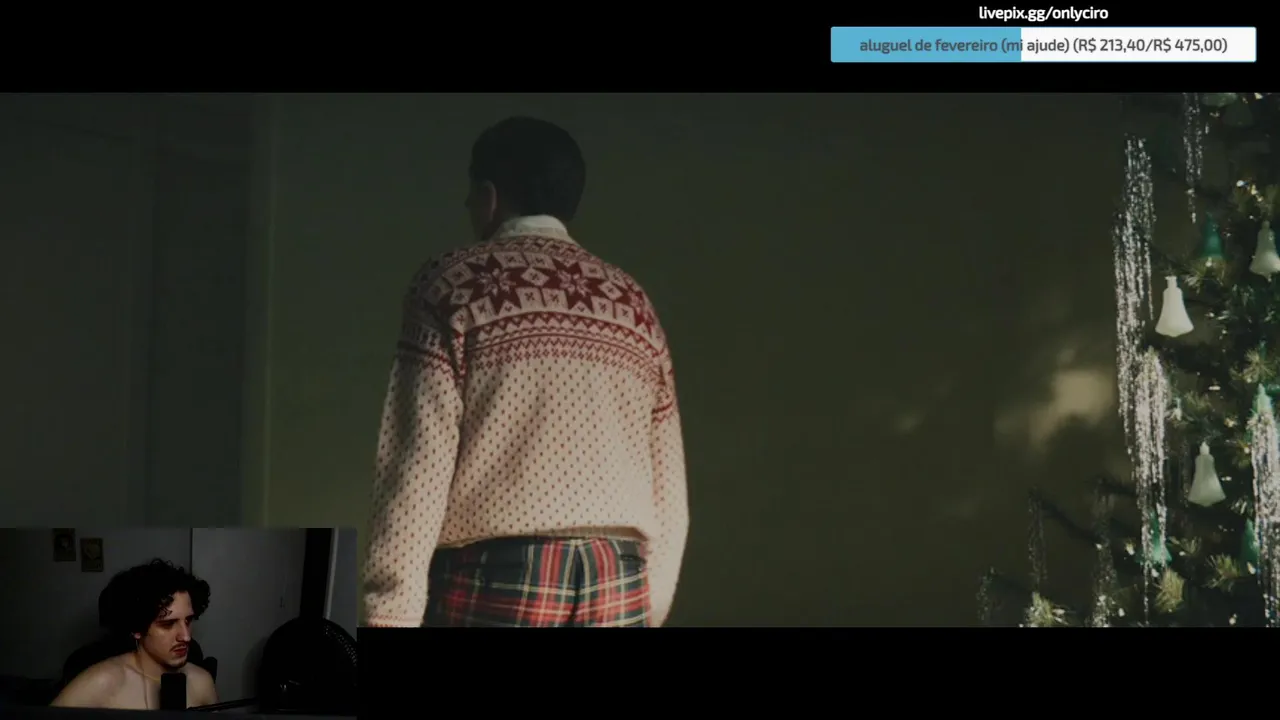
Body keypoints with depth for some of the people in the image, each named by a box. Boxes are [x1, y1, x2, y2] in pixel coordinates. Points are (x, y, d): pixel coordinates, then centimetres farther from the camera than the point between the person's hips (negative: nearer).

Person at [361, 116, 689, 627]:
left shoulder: (453, 284, 1)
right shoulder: (633, 304, 15)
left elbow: (418, 459, -9)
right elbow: (668, 486, 14)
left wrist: (389, 612, -8)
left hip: (494, 578, -4)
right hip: (618, 584, 5)